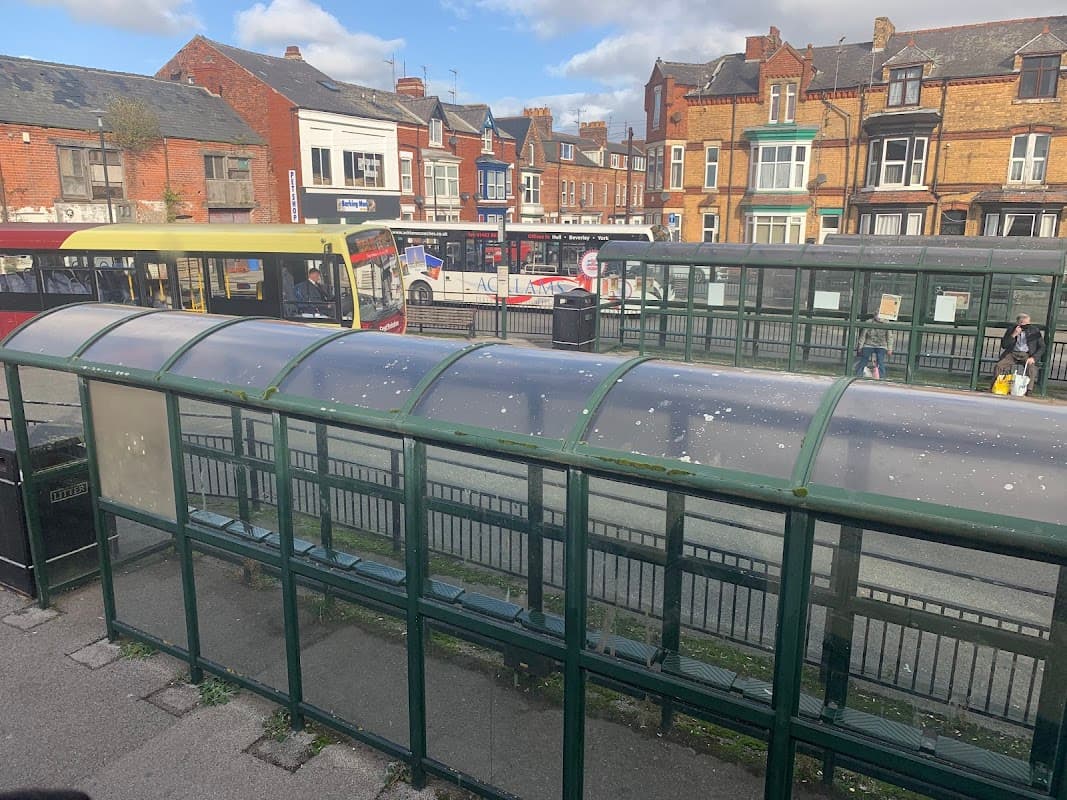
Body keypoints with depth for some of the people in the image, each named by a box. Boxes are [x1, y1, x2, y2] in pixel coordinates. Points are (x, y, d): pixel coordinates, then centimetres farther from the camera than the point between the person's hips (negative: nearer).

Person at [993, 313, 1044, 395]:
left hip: (1027, 355, -1)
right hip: (1013, 354, 1)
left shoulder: (1035, 330, 4)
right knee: (999, 365, -24)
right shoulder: (1011, 329, 7)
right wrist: (1013, 335, -15)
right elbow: (1004, 345, -1)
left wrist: (1033, 357, -13)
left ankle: (1028, 391, -28)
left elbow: (1042, 347, 3)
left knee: (1031, 367, -32)